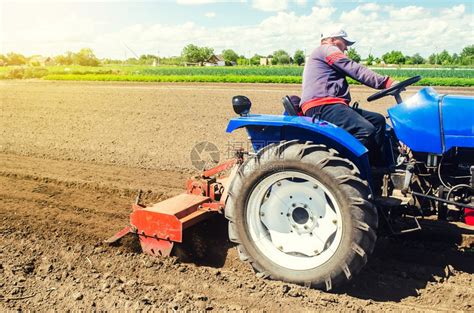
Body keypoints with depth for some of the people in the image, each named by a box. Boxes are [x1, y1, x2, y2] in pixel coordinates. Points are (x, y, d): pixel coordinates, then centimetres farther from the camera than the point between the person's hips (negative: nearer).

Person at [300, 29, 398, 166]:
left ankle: (379, 167, -1)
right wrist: (388, 82, -10)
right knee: (366, 130, -28)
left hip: (330, 105, 11)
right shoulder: (327, 49, 4)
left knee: (378, 120, 7)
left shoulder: (320, 56, 36)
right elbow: (356, 70, -7)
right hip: (322, 106, -11)